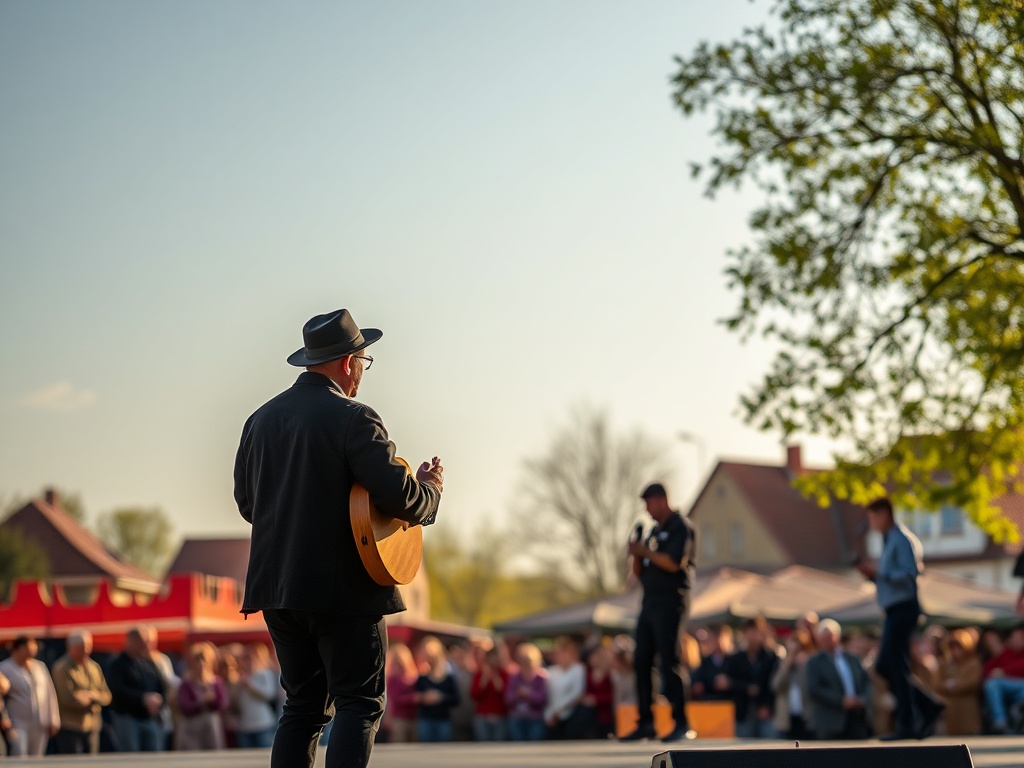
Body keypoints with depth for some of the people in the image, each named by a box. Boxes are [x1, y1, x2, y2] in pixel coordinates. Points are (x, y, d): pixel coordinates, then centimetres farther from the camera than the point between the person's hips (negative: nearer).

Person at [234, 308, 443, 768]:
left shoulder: (261, 419, 11)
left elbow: (246, 503, 17)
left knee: (303, 704, 13)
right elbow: (399, 497, -18)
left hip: (279, 587, 7)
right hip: (344, 589, -7)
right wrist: (430, 488, 3)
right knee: (360, 703, -1)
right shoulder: (353, 419, -11)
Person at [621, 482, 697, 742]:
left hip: (670, 601, -8)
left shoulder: (680, 527, -5)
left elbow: (673, 563, -19)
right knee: (641, 661, 3)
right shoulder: (654, 531, 19)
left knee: (669, 661, -10)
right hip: (650, 602, 8)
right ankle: (646, 723, 6)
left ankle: (681, 723, -8)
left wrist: (645, 552, -12)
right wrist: (636, 554, 1)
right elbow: (639, 572, 19)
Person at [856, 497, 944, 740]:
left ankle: (906, 725, -4)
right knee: (885, 666, 9)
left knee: (896, 667, -8)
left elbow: (909, 574, -20)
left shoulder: (902, 540, -11)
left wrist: (878, 571, -17)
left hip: (903, 608, -10)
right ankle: (929, 707, 14)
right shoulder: (888, 540, 19)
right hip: (894, 610, 10)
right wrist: (872, 574, 9)